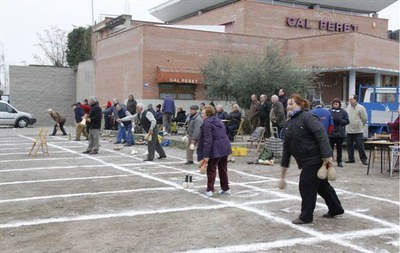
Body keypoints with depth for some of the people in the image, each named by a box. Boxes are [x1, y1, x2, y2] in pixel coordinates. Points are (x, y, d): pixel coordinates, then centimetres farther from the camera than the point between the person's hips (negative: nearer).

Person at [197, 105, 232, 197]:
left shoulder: (207, 123, -10)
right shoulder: (218, 121, 17)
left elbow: (208, 140, -18)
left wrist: (206, 155, -18)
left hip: (215, 149, -8)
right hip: (225, 147, 8)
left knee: (211, 170, 4)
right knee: (223, 169, 18)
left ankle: (210, 190, 5)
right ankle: (226, 188, 26)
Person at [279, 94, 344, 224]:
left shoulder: (307, 117, -14)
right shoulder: (289, 123, 12)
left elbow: (321, 134, -24)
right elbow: (287, 146, 12)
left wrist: (327, 155, -31)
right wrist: (284, 167, 12)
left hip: (315, 158, -9)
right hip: (306, 160, 9)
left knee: (306, 185, -4)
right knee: (321, 184, 20)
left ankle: (306, 216, 11)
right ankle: (336, 209, 37)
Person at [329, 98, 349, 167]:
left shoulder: (343, 112, 4)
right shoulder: (329, 111, 3)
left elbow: (347, 121, -2)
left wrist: (339, 120, -16)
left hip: (340, 133, 1)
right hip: (331, 133, -1)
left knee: (339, 148, 9)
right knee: (330, 147, -1)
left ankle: (339, 161, 17)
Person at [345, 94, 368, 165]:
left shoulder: (361, 108, -5)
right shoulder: (348, 108, 11)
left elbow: (364, 119, -1)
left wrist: (360, 126, 4)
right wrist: (347, 125, 13)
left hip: (358, 131, -6)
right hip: (349, 131, 6)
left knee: (360, 145, -5)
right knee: (349, 145, 8)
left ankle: (364, 159, 5)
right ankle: (351, 159, 18)